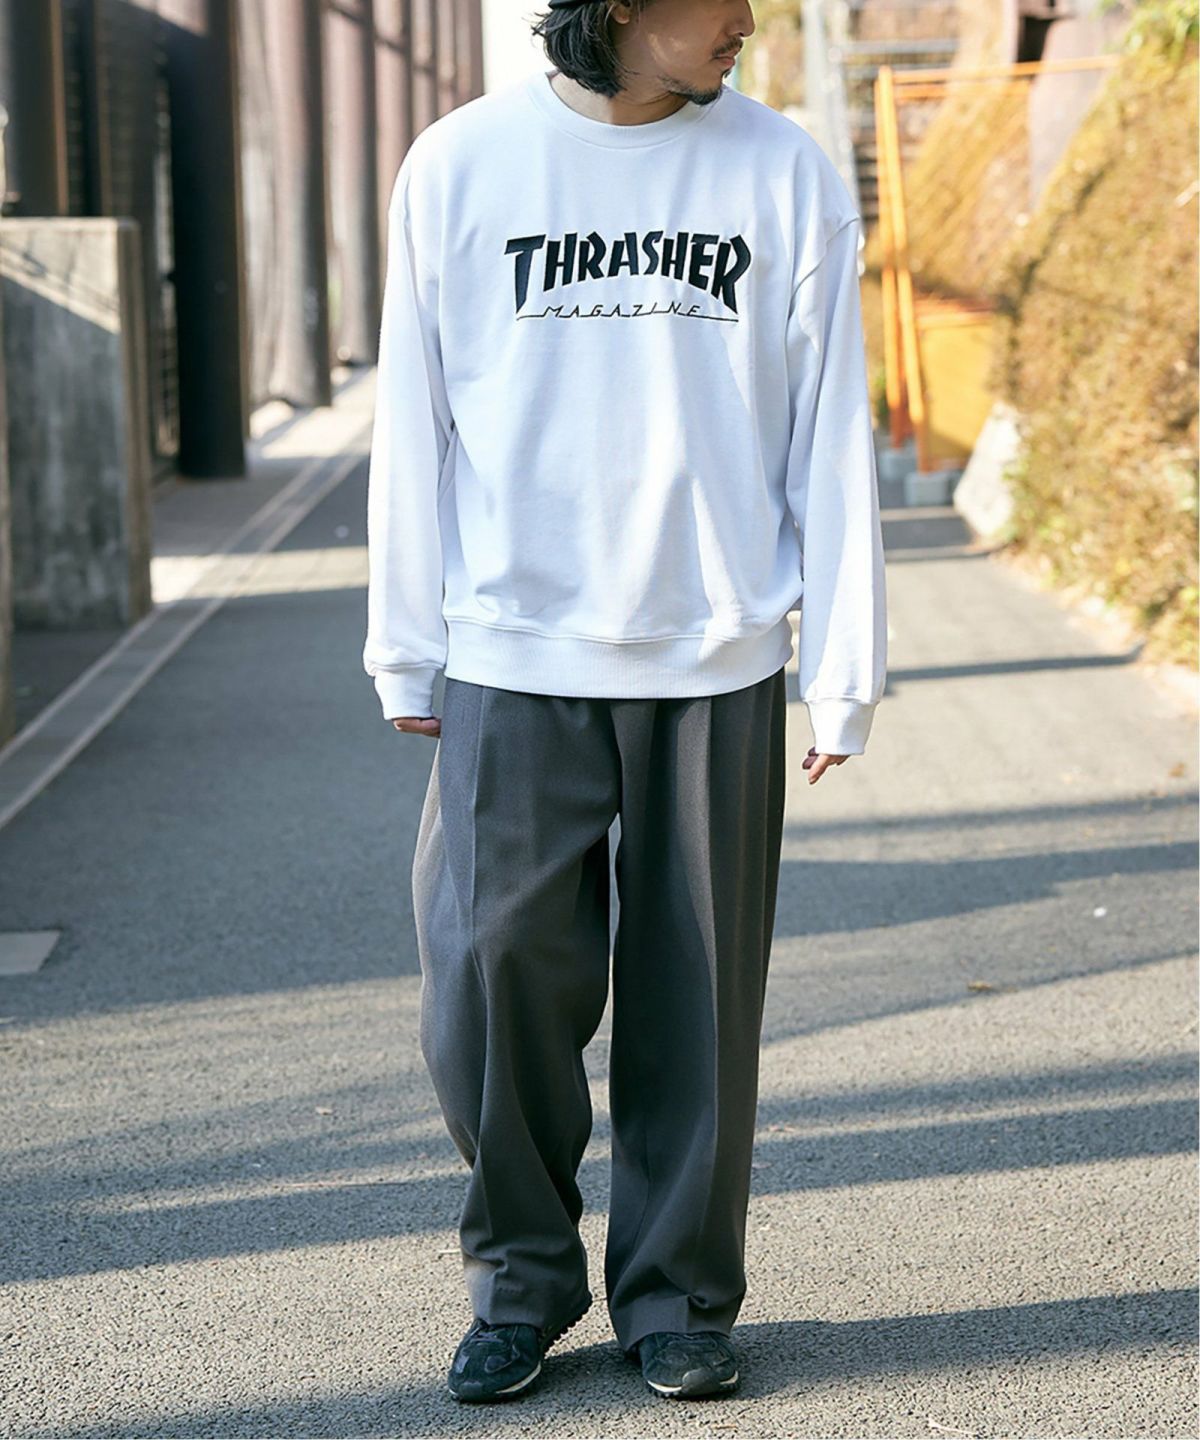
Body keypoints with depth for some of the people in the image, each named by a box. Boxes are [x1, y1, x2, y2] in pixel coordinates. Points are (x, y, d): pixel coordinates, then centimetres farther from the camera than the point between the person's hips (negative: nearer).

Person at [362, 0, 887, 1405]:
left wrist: (843, 666, 1)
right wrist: (408, 651, 5)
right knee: (494, 971, -2)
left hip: (719, 666, 0)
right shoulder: (458, 165, 2)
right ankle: (522, 1275, 19)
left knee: (698, 997, 5)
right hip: (516, 659, 0)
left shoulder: (785, 172, 2)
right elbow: (413, 421, 6)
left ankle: (677, 1294, 21)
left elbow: (829, 438, 4)